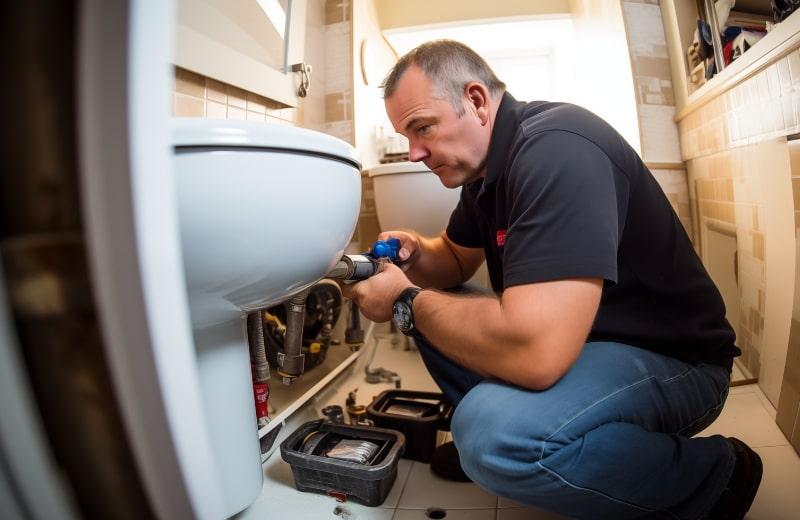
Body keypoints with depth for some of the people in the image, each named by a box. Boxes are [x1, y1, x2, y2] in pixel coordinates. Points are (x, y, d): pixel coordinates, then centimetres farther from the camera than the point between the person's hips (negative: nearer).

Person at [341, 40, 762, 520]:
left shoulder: (555, 148, -27)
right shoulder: (486, 165, 3)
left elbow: (533, 353, -37)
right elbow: (456, 259, 17)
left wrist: (408, 301, -20)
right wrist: (416, 259, -7)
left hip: (673, 359, -8)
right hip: (583, 343, 8)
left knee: (497, 435, -34)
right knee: (437, 314, 2)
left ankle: (714, 475, -6)